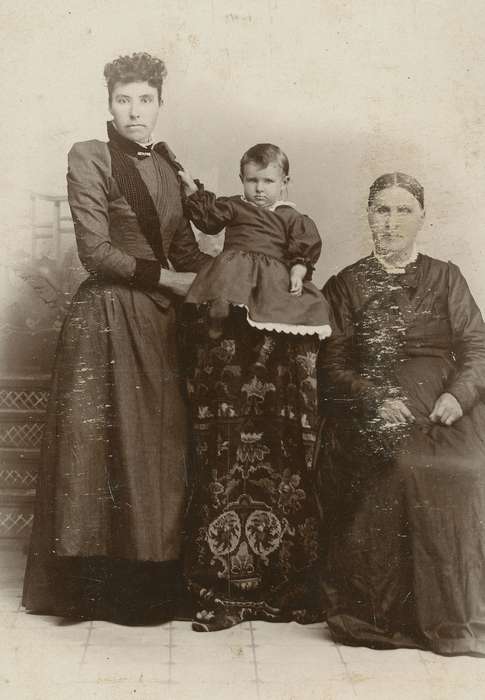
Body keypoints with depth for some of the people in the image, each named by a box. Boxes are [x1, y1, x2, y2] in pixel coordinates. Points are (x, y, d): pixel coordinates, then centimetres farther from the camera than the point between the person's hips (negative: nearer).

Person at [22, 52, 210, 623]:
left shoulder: (166, 164, 14)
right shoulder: (88, 158, -4)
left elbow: (184, 246, 17)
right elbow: (97, 252, -12)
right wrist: (167, 278, -11)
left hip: (161, 319, 6)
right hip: (107, 318, -6)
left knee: (162, 446, 7)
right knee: (108, 444, -3)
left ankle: (157, 580, 17)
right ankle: (102, 586, 9)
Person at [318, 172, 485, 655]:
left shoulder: (445, 278, 17)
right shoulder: (345, 285, 13)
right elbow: (333, 365, 4)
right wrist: (378, 402, -13)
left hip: (446, 412, 1)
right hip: (371, 411, -1)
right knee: (401, 471, -31)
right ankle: (385, 615, -18)